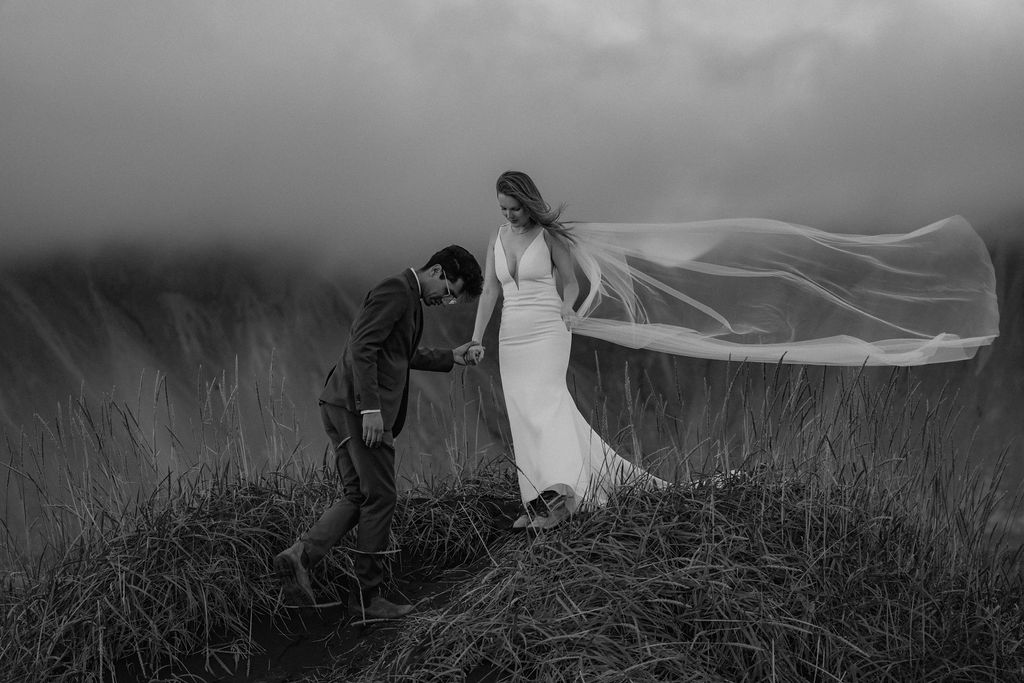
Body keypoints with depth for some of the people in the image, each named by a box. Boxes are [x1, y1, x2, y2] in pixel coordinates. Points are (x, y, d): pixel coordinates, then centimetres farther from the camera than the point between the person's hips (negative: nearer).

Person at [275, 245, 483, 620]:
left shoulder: (407, 297, 22)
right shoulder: (395, 291, -11)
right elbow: (362, 347, -21)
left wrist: (449, 357, 35)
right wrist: (370, 408, -25)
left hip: (341, 405, 10)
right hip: (358, 406, -10)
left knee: (357, 497, 12)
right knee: (379, 499, -2)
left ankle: (300, 556, -2)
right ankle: (366, 596, 5)